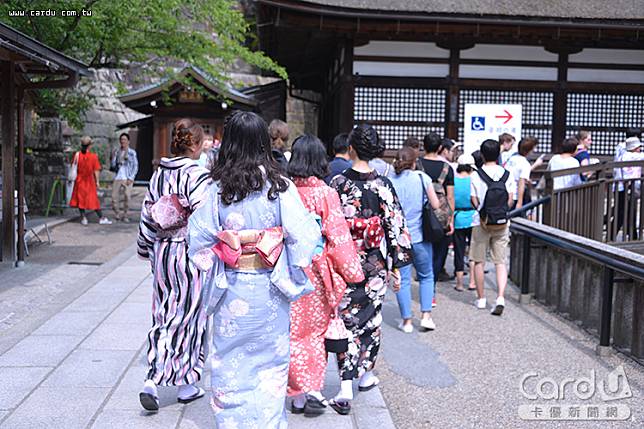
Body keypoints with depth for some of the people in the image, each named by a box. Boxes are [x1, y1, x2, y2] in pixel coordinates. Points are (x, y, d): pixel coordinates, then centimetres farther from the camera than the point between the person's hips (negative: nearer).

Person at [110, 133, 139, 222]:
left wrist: (131, 178, -8)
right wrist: (113, 157, -4)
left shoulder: (132, 152, 2)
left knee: (127, 196, -12)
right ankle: (118, 214, 16)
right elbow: (113, 166, 13)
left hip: (127, 178, -3)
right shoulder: (117, 152, 11)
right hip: (118, 177, 3)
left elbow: (135, 167, 1)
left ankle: (125, 215, 2)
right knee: (114, 197, -2)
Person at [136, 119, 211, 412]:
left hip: (162, 253, 6)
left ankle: (152, 382, 5)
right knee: (188, 317, 7)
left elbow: (147, 215, 12)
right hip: (188, 255, -6)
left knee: (165, 317, 13)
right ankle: (186, 384, 18)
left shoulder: (159, 174, 6)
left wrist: (147, 250, 22)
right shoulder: (197, 176, -15)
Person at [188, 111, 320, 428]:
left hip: (231, 289, 1)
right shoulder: (279, 186, -10)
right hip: (269, 289, -1)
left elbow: (200, 238, -4)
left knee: (230, 362, 17)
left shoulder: (217, 188, -7)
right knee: (270, 360, 15)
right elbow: (302, 235, -12)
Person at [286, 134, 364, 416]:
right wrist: (353, 272, -2)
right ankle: (313, 391, 15)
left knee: (295, 332, 12)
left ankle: (298, 394, 18)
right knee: (317, 330, 14)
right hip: (319, 271, -1)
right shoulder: (326, 194, -11)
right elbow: (338, 236, -10)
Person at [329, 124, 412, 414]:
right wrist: (397, 266, 1)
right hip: (375, 263, 1)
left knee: (347, 319, 3)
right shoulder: (383, 185, -7)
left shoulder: (337, 183, -8)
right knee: (371, 317, 17)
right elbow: (395, 226, -6)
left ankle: (346, 388, -7)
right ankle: (366, 375, 32)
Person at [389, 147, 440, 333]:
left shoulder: (389, 182, -4)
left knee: (402, 279, 6)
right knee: (426, 276, 16)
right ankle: (426, 316, 10)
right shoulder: (422, 178, -5)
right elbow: (435, 205, -4)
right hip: (420, 235, 0)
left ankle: (407, 321, 9)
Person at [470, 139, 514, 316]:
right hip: (502, 223, 2)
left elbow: (474, 202, -4)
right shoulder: (506, 174, 0)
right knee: (500, 262, 5)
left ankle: (481, 298, 17)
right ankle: (500, 297, -11)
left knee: (479, 261, 11)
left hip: (481, 223, -2)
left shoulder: (476, 175, -6)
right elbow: (510, 200, 2)